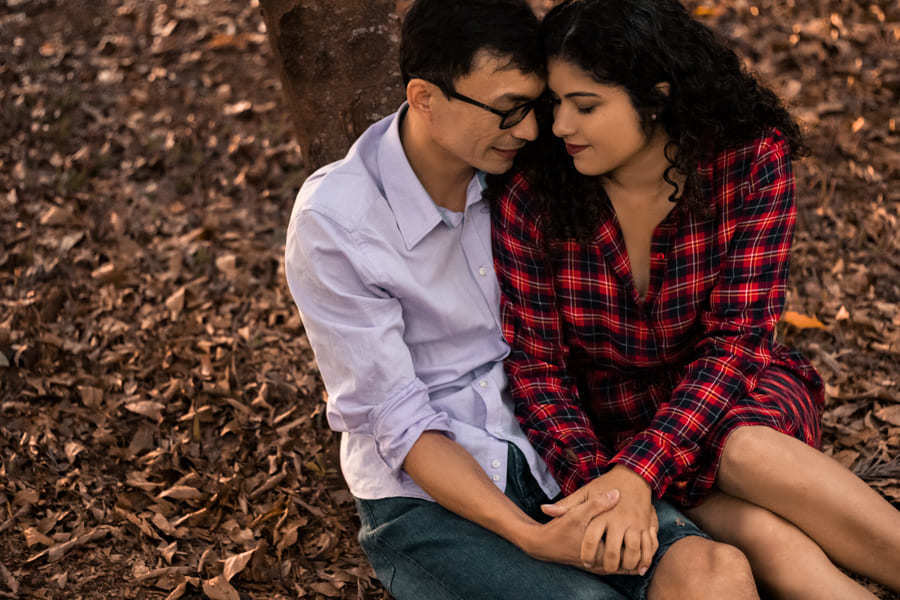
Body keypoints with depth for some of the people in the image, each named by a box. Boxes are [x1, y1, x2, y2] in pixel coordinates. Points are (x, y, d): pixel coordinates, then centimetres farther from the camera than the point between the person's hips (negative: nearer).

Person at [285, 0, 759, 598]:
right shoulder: (333, 223, -14)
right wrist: (531, 537, -22)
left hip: (551, 457, 4)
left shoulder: (520, 171, -1)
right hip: (425, 496, -3)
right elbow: (396, 424, -13)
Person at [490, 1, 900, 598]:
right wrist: (596, 481, -27)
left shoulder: (752, 161, -16)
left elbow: (736, 337, -18)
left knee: (744, 450, -36)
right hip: (612, 423, 0)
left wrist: (637, 473, -31)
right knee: (767, 538, -30)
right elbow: (535, 360, -10)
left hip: (738, 398, 1)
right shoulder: (529, 194, -14)